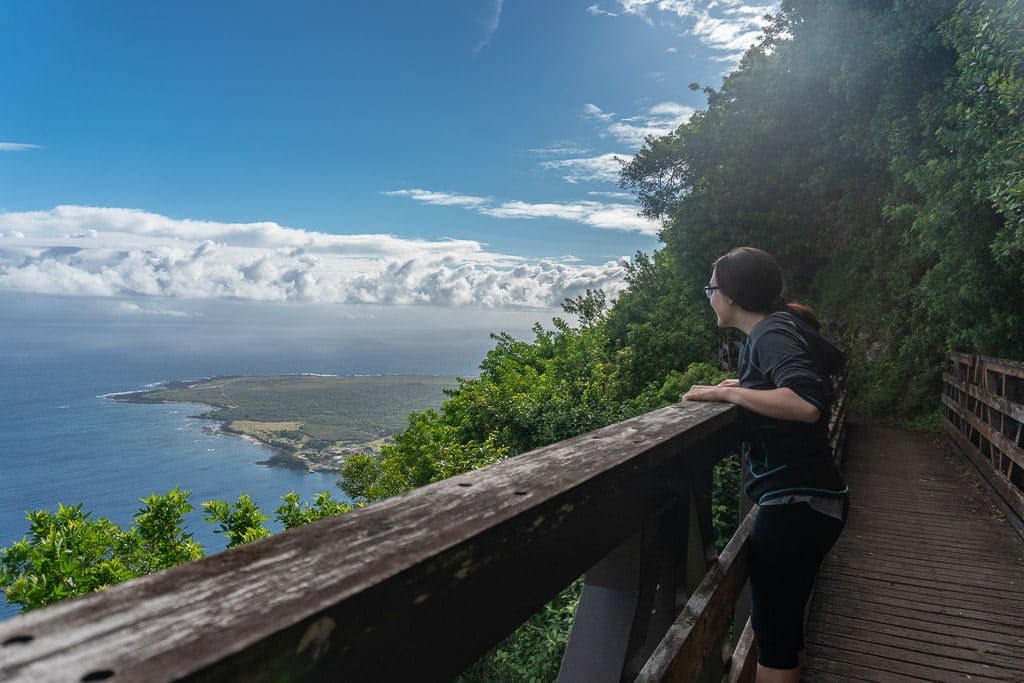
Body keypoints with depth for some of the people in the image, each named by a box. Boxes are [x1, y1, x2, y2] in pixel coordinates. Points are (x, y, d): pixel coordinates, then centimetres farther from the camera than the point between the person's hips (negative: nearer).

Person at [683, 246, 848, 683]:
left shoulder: (772, 333, -15)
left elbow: (805, 404, -30)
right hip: (809, 499, 10)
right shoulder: (779, 328, 14)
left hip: (796, 503, -10)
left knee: (772, 629, 2)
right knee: (781, 616, 24)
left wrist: (726, 393, -22)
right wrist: (745, 388, 11)